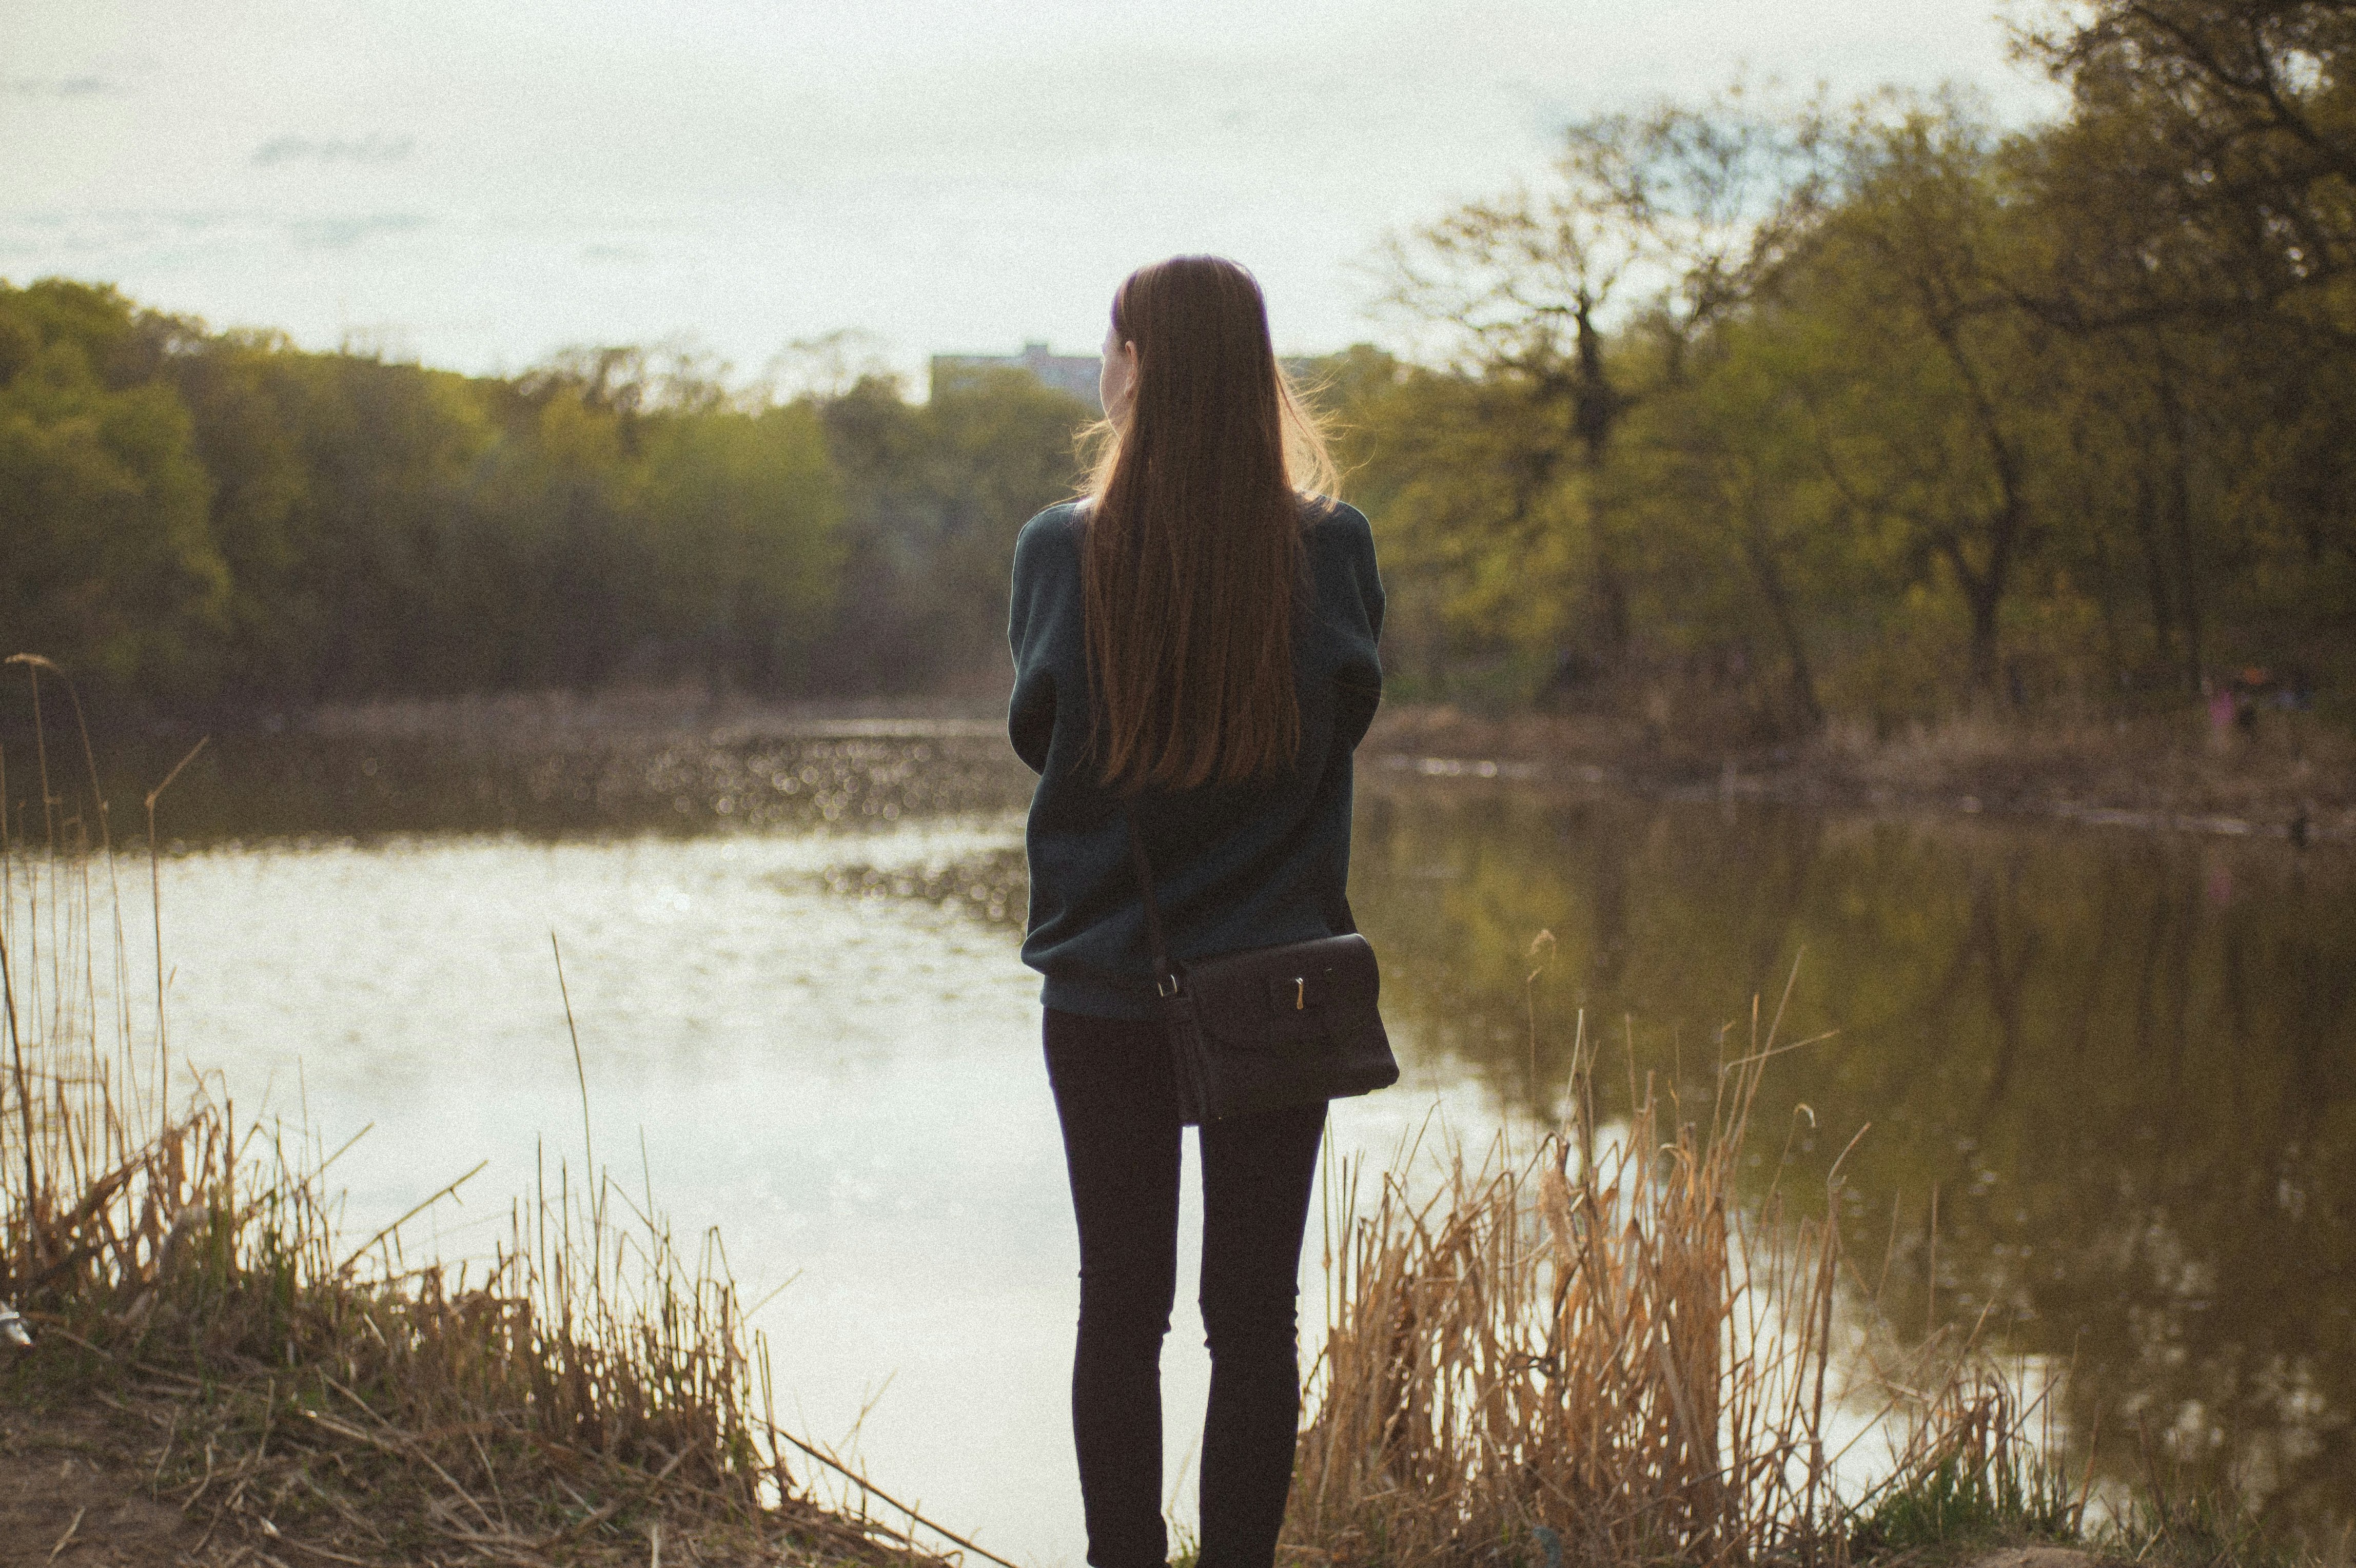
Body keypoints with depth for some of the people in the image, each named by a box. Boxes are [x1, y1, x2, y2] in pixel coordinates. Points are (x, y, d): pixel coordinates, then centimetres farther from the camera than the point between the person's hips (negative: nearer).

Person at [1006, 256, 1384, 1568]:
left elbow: (1033, 731, 5)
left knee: (1121, 1309, 10)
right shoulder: (1333, 549, -8)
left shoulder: (1061, 551, -9)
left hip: (1105, 991, 0)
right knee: (1257, 1315, 9)